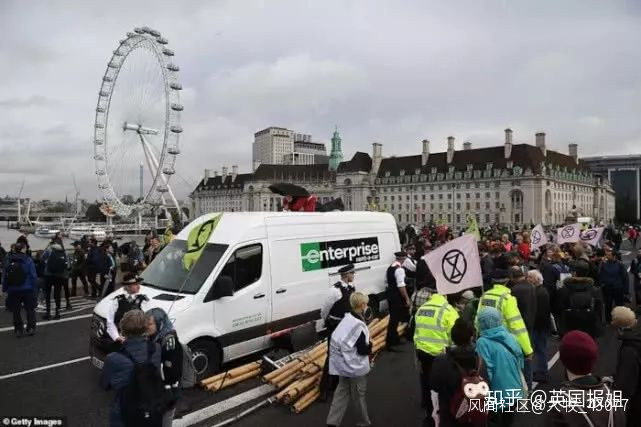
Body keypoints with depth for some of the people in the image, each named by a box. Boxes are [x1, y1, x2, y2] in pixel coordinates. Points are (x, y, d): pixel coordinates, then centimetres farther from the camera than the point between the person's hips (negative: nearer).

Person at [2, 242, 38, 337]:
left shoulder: (8, 260, -1)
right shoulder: (28, 260, -10)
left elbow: (4, 276, 2)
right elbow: (33, 276, -11)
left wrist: (4, 288, 10)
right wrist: (34, 288, -2)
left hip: (13, 290, 2)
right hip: (27, 289, -2)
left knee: (16, 311, 13)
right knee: (30, 309, 10)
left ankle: (18, 330, 16)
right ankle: (31, 328, 9)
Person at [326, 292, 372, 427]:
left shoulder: (347, 318, -2)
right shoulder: (358, 326, -26)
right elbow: (363, 350, -23)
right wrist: (369, 346, -2)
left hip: (343, 364, 7)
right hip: (355, 366, -7)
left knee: (342, 391, 18)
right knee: (358, 395, 12)